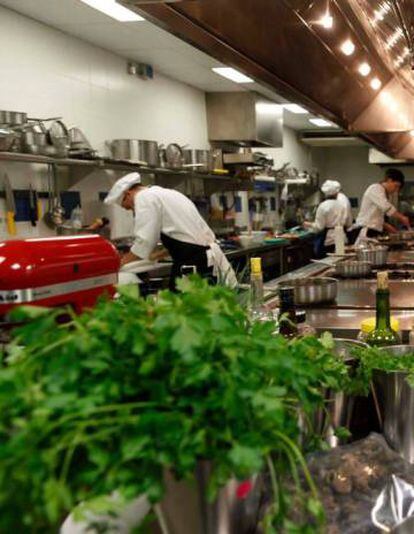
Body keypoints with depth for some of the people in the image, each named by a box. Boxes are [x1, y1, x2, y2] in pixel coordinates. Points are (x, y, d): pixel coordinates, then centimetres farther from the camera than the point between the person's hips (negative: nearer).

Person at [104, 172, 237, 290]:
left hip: (194, 262, -9)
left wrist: (120, 263, 1)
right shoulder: (166, 193, 22)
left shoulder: (144, 198, -6)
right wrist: (158, 254, 30)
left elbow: (144, 242, -12)